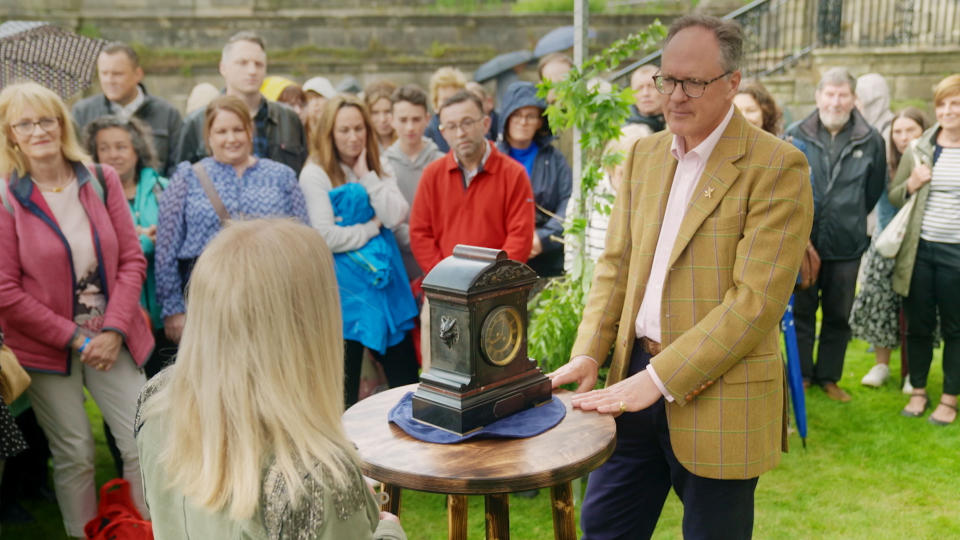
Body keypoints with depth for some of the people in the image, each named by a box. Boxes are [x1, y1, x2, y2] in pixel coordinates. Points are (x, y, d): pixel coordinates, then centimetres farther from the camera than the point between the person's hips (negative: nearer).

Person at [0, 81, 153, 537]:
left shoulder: (101, 180, 2)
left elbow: (132, 259, 1)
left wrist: (114, 330, -9)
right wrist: (75, 338, -11)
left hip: (111, 341, 3)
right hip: (46, 347, -2)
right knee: (75, 455, 5)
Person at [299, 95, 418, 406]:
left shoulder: (378, 172, 12)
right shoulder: (315, 174, -6)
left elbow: (396, 217, -4)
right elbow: (325, 237, -15)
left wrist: (367, 176, -6)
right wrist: (372, 228, -5)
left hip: (385, 280, 5)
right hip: (344, 287, -5)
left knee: (407, 379, 9)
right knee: (344, 392, 5)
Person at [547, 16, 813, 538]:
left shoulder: (777, 166, -12)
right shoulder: (645, 153, 9)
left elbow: (756, 299, -18)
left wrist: (658, 378, -21)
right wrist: (588, 354, -2)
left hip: (717, 398, -5)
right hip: (637, 379, 6)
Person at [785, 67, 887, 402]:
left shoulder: (871, 141, -1)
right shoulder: (796, 135, -3)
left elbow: (874, 191, 10)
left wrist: (850, 221, 9)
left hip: (847, 245, 1)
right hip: (803, 240, -1)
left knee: (838, 315, 12)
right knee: (801, 311, 9)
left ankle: (828, 376, 27)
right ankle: (800, 374, 23)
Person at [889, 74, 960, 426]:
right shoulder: (919, 149, 5)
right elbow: (893, 197, 10)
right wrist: (911, 185, -9)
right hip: (918, 251, 2)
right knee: (918, 326, 11)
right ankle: (918, 392, 26)